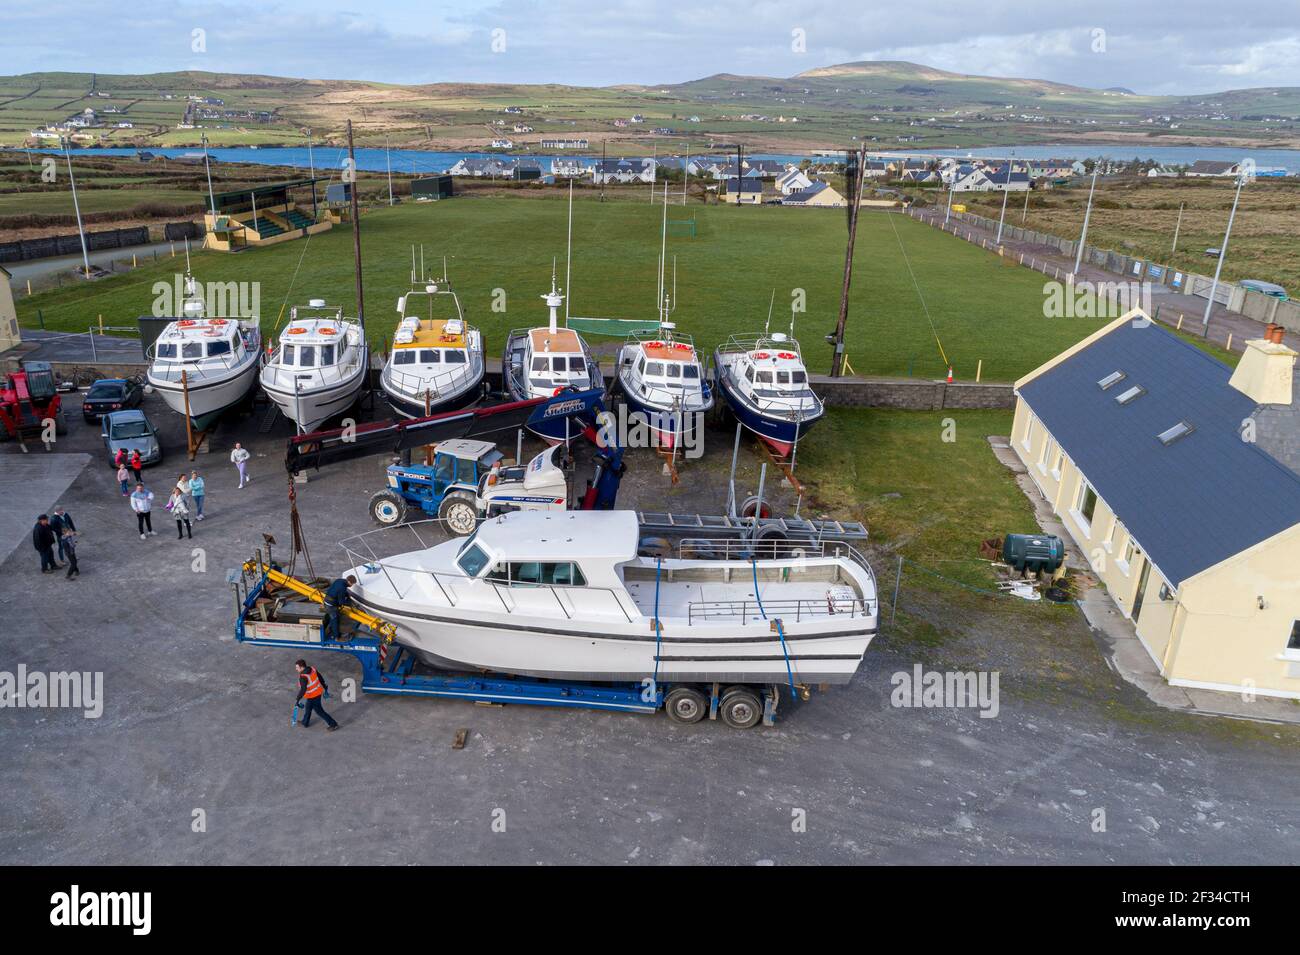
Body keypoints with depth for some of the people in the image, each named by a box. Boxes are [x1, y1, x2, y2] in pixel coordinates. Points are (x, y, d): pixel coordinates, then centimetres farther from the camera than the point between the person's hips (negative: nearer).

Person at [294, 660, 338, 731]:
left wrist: (298, 699, -25)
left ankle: (333, 725, 16)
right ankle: (305, 723, 49)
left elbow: (303, 690, -33)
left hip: (312, 697, -8)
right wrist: (325, 688, 18)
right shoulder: (313, 669, -7)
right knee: (308, 708, 28)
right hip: (318, 692, 8)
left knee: (320, 711, 8)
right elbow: (321, 678, 5)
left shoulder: (303, 677, -30)